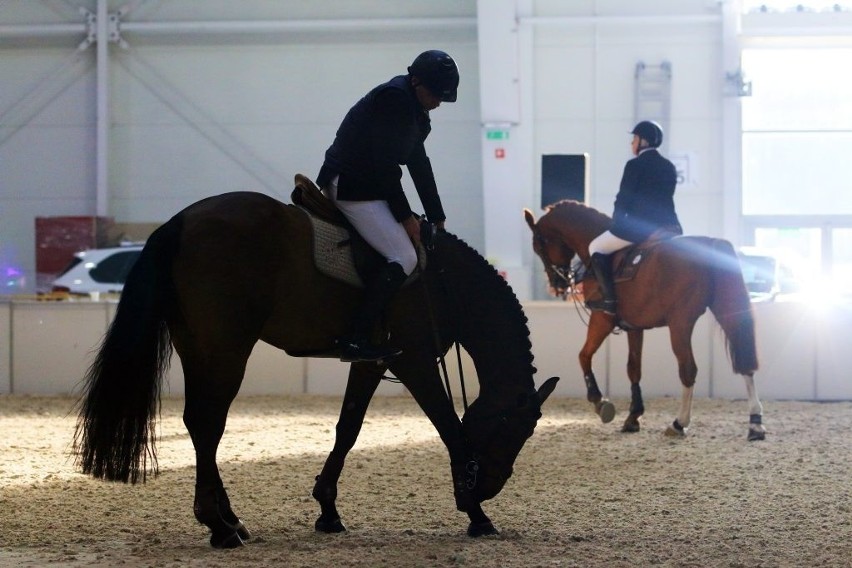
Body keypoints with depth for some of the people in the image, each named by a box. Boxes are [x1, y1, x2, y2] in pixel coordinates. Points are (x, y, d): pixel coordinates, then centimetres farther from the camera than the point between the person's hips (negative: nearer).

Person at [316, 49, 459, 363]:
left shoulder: (414, 111, 14)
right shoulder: (393, 100, -17)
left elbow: (419, 165, 17)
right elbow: (385, 164, -20)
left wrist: (437, 218, 14)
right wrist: (405, 216, -15)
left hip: (365, 182, 11)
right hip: (350, 185, -11)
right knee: (404, 258, -16)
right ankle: (354, 340, -21)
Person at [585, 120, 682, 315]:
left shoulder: (635, 165, -7)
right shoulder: (669, 168, 14)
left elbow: (623, 200, -6)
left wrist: (615, 225, 9)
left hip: (639, 227, -7)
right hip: (669, 229, 7)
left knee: (596, 248, 8)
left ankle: (609, 299, -4)